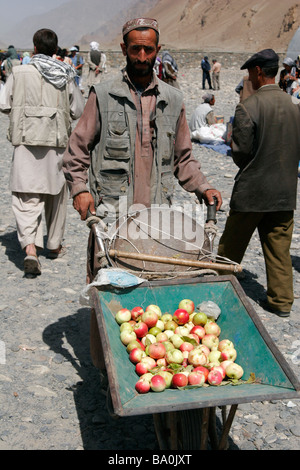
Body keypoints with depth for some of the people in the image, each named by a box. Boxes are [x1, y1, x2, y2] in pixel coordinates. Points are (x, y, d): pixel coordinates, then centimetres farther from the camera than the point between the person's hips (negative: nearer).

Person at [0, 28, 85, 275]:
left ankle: (30, 247, -21)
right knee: (56, 194, 16)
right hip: (57, 141, 2)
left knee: (26, 197, -3)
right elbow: (78, 111, 5)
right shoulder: (66, 76, 1)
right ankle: (55, 244, 29)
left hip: (27, 140, -2)